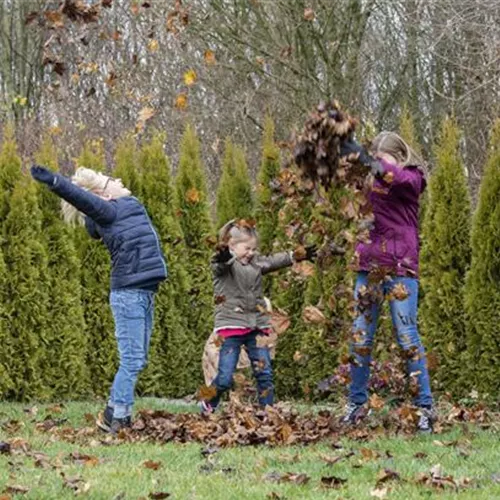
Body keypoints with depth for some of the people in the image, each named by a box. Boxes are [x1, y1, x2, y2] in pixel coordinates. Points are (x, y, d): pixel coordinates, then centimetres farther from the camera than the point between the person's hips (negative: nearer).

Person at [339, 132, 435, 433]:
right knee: (361, 337, 6)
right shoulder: (368, 180, 12)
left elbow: (395, 177, -25)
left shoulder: (412, 179, -2)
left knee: (408, 336, -5)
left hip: (401, 268, -5)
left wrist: (365, 158, -40)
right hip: (369, 266, 5)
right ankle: (357, 403, 15)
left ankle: (426, 407, 0)